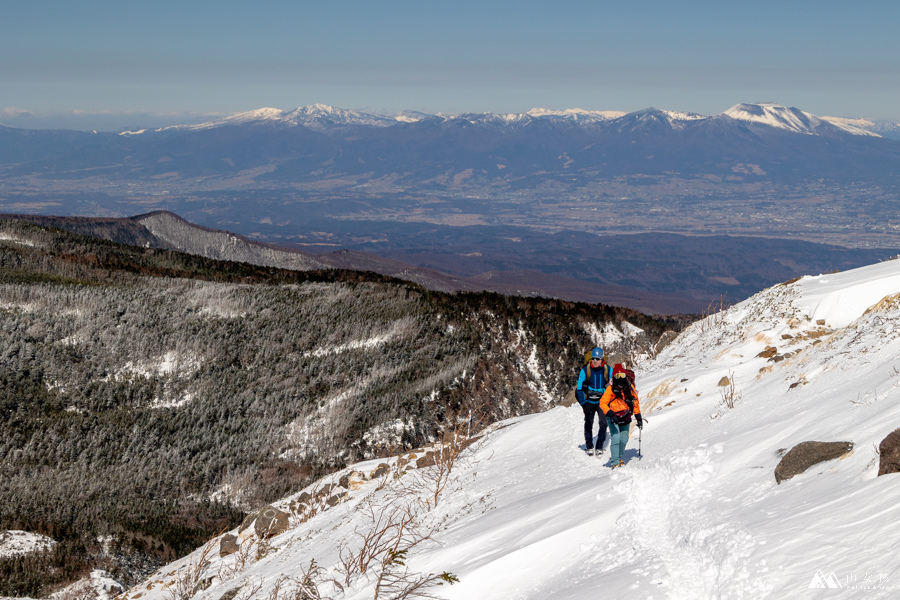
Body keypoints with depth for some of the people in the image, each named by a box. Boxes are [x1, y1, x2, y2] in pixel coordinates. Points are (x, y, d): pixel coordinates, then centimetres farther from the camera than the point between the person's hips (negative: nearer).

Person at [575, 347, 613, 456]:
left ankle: (599, 446, 2)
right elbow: (579, 388, -1)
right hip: (589, 401, 0)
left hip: (602, 401, 0)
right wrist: (583, 403, -7)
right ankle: (589, 446, 18)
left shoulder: (608, 370, -5)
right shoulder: (585, 371, -9)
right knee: (588, 424, 3)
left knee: (603, 423, -9)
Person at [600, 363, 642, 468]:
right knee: (616, 438, -15)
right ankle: (615, 461, -9)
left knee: (624, 440, 4)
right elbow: (602, 403, -12)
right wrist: (610, 414, -25)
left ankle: (620, 458, 28)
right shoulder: (611, 389, -9)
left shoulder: (630, 387, 2)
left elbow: (636, 403, 11)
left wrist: (639, 418, 10)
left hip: (626, 419, 4)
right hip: (613, 418, -4)